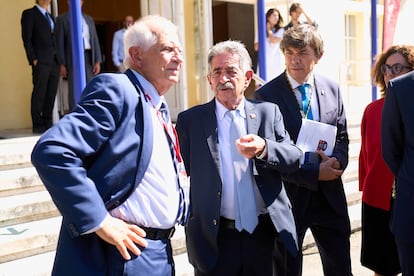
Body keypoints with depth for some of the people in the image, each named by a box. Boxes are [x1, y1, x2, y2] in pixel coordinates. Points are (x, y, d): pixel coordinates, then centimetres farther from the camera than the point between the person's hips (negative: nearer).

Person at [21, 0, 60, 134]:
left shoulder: (50, 17, 22)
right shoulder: (29, 14, 1)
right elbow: (26, 39, -5)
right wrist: (33, 59, -13)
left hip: (54, 61, 6)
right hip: (41, 62, -6)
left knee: (51, 94, 4)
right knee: (39, 94, -5)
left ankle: (47, 123, 10)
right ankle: (37, 125, 0)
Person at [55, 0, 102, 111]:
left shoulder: (89, 19, 15)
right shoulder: (62, 19, 3)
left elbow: (95, 40, 12)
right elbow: (59, 43, -2)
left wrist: (97, 61, 3)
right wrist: (62, 64, -9)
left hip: (89, 56, 4)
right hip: (73, 57, -4)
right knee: (74, 90, -2)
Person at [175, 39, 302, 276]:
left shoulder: (268, 112, 6)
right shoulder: (190, 120, 1)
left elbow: (295, 157, 0)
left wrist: (264, 148, -19)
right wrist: (189, 222, -4)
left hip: (264, 233, 2)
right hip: (215, 238, -1)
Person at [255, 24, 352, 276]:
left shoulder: (332, 89, 3)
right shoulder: (266, 95, -11)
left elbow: (342, 137, 11)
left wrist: (337, 161, -12)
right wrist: (314, 173, -18)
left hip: (330, 195, 4)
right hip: (288, 196, -4)